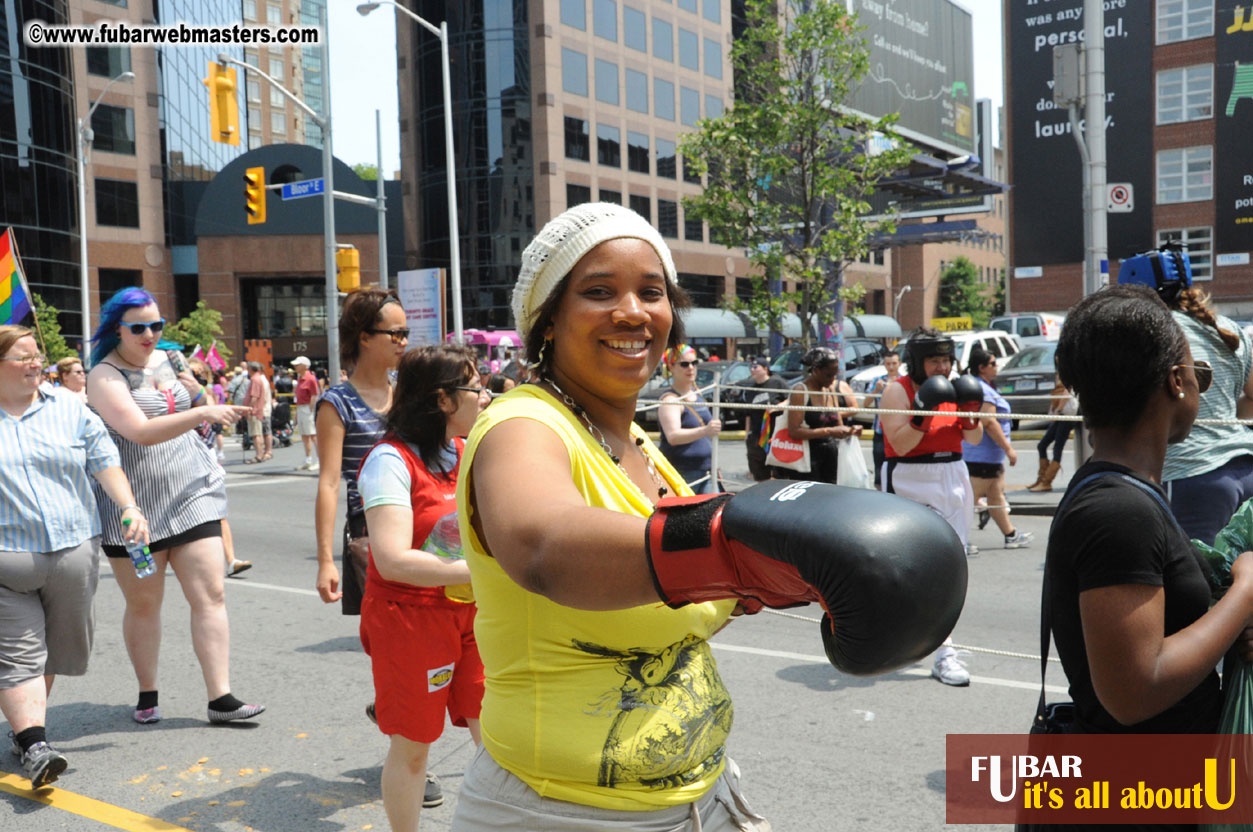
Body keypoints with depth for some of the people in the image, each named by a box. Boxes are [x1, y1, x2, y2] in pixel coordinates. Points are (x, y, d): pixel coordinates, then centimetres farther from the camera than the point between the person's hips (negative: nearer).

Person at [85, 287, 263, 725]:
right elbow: (141, 431, -27)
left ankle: (221, 698, -1)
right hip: (135, 507, -4)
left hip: (191, 495, 4)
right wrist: (202, 412, -35)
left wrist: (196, 389, 3)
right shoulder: (105, 377, -9)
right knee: (143, 604, 7)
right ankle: (147, 694, 26)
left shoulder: (166, 360, 9)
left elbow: (200, 417, 22)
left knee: (210, 595, -3)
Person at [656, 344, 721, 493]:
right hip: (681, 475, -8)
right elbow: (673, 437, -30)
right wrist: (704, 431, -44)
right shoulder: (670, 399, -14)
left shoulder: (696, 393, 13)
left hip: (706, 472, 8)